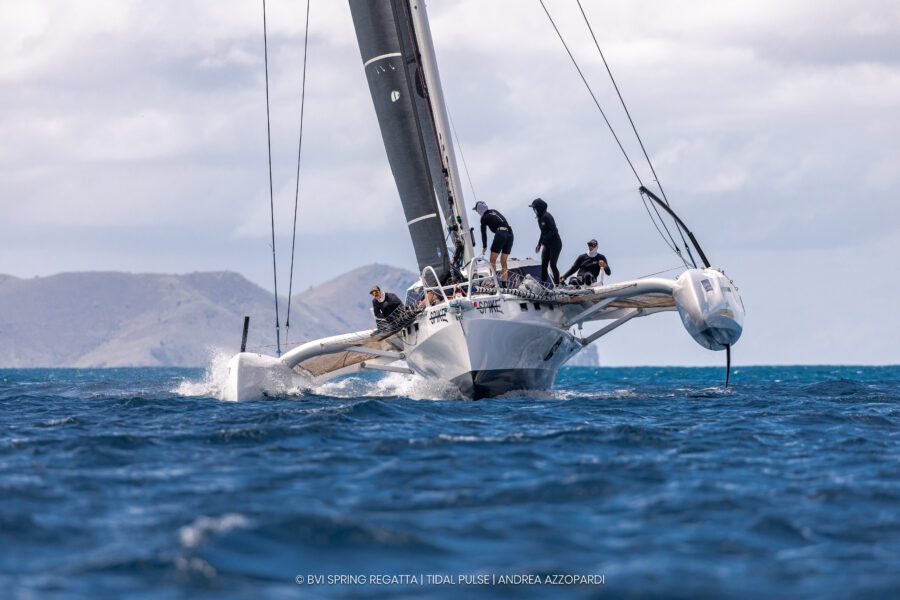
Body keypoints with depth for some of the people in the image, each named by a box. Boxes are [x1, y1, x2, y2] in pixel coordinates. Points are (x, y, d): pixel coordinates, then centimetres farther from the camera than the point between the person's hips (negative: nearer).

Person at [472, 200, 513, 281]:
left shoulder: (484, 217, 3)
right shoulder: (494, 211, 22)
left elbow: (484, 233, 3)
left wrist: (484, 246, 12)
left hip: (500, 234, -7)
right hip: (510, 234, 7)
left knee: (493, 260, 1)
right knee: (503, 261, 12)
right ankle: (505, 280, 9)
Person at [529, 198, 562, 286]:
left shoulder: (547, 217, -18)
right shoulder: (540, 218, 10)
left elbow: (553, 230, -22)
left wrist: (544, 240, -22)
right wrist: (539, 244, 14)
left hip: (555, 244, -9)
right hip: (547, 245, 9)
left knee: (552, 264, -8)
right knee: (543, 265, 4)